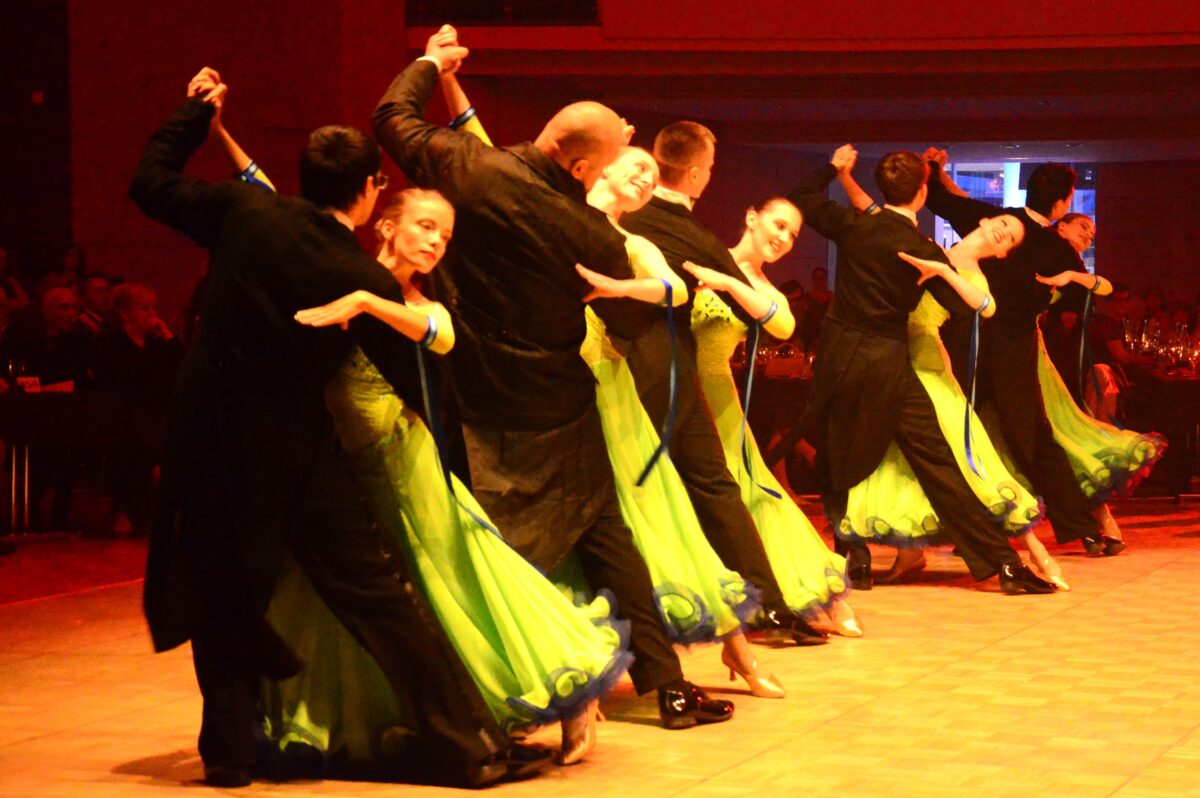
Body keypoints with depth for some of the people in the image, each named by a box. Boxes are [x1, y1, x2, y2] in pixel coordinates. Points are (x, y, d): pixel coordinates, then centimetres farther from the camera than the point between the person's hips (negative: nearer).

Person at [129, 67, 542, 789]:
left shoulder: (245, 212, -5)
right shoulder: (369, 283, -10)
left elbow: (151, 185, 9)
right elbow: (418, 384, -3)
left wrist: (196, 110, 20)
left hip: (210, 445, 3)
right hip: (294, 455, -3)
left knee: (223, 599, 18)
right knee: (382, 594, 0)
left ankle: (231, 753, 20)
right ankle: (468, 745, 2)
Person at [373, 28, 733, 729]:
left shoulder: (466, 167, -12)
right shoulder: (593, 236, -16)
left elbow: (393, 117, 5)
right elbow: (630, 322, -2)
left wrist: (431, 62, 23)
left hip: (470, 402, 2)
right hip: (555, 415, -2)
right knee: (605, 539, 6)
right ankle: (666, 686, 8)